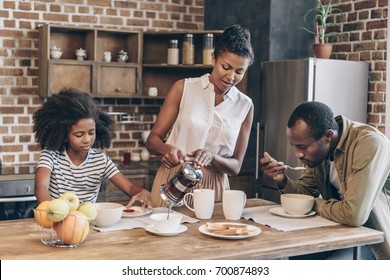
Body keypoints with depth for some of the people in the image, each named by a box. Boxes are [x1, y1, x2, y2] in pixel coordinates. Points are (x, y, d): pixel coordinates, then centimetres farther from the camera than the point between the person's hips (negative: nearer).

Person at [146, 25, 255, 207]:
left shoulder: (245, 106, 5)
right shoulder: (184, 88, 0)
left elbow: (235, 166, 5)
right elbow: (153, 140, 0)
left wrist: (211, 158, -15)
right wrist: (167, 149, -21)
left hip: (213, 189, 2)